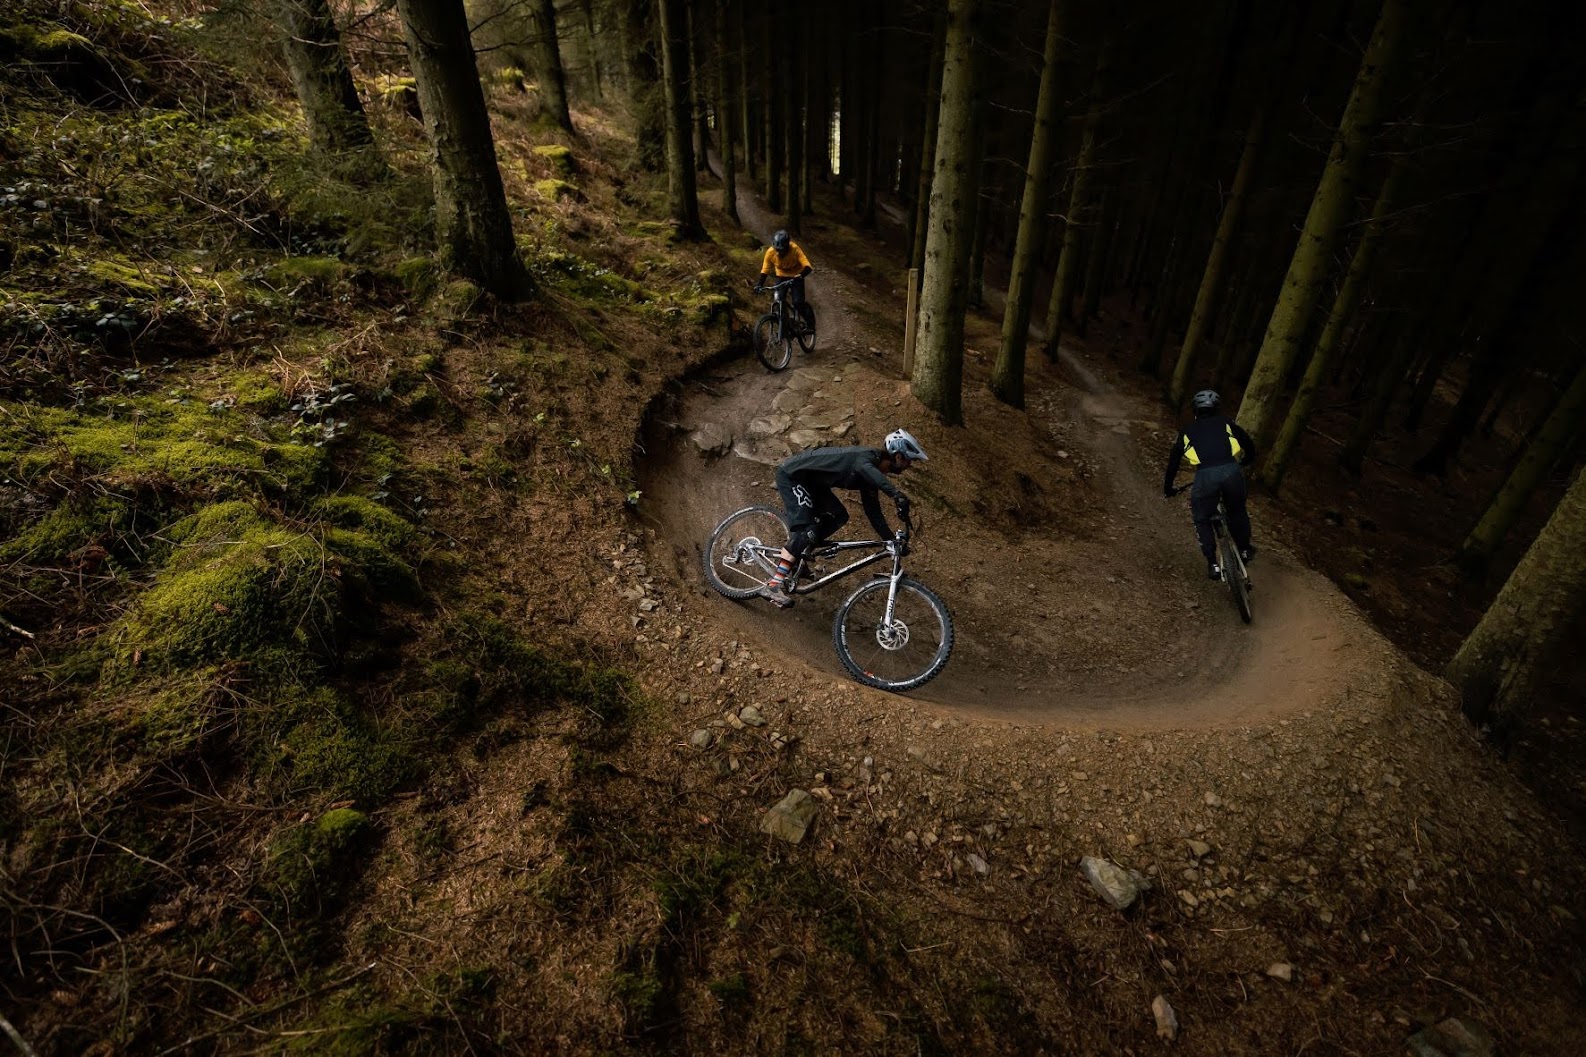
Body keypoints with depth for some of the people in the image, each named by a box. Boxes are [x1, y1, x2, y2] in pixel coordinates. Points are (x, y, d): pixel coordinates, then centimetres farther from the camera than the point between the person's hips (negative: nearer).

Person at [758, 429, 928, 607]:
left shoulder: (872, 473, 5)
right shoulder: (867, 457, -22)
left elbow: (873, 511, 9)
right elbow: (864, 468, -49)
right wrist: (896, 494, -60)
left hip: (808, 479, 10)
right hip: (791, 474, -10)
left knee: (839, 516, 4)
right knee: (806, 528, -20)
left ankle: (794, 554, 10)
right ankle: (774, 585, -23)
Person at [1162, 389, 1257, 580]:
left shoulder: (1187, 431, 23)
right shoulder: (1226, 423, 24)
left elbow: (1173, 461, 27)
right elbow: (1250, 446, 26)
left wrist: (1168, 489, 39)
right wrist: (1243, 464, 47)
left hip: (1205, 476, -2)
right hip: (1231, 471, 2)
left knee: (1202, 520, 21)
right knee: (1237, 510, 31)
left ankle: (1213, 564, 18)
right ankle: (1244, 549, 46)